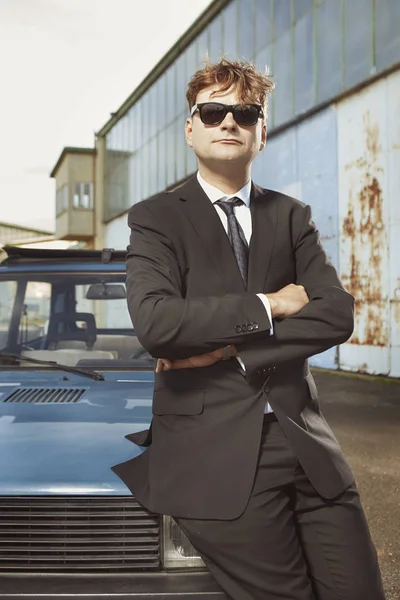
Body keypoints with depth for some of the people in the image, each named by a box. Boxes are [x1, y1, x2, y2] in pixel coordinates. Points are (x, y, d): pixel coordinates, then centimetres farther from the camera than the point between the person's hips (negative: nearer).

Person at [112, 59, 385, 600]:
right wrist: (269, 306, -9)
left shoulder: (292, 216, 13)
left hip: (309, 447, 4)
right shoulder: (156, 218, 2)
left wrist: (229, 347, -12)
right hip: (219, 458, -4)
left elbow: (337, 314, -2)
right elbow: (156, 324, -16)